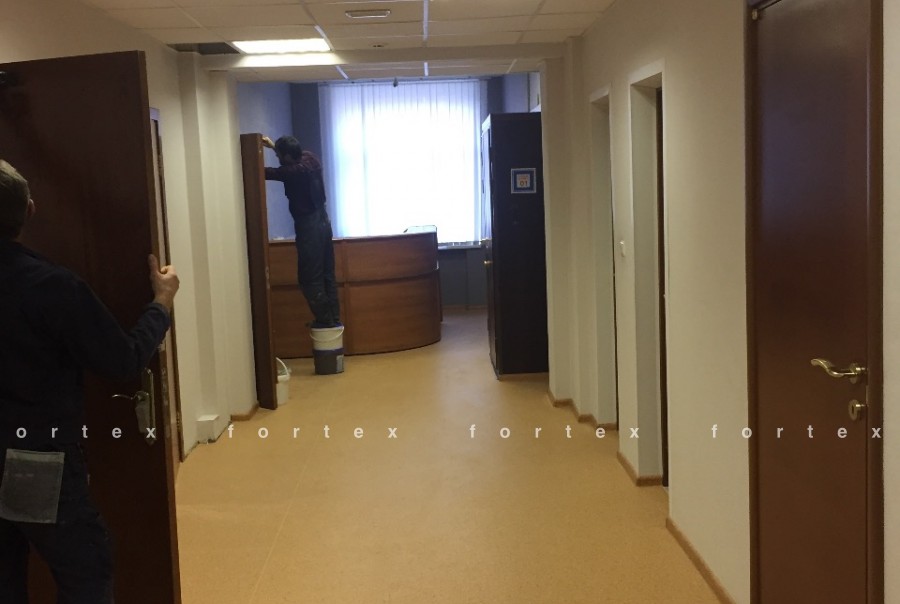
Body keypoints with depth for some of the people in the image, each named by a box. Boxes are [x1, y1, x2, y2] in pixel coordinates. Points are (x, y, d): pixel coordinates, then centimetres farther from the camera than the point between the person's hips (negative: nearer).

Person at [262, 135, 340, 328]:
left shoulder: (295, 171, -22)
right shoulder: (310, 158, 1)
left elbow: (269, 173, -12)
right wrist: (274, 145, 26)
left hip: (309, 227, -9)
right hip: (322, 222, 9)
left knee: (309, 278, 2)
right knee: (327, 275, 14)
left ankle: (325, 320, 5)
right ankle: (334, 319, 19)